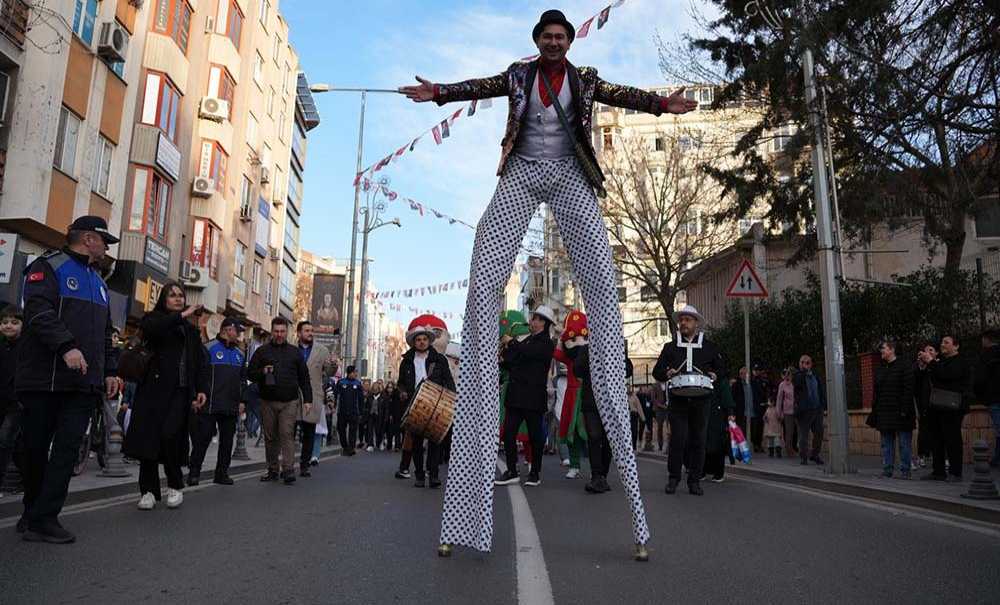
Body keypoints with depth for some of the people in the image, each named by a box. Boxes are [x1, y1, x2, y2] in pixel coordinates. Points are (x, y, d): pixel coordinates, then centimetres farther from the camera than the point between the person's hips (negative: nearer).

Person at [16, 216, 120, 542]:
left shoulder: (98, 282, 22)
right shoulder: (48, 267, -1)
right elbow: (39, 311, -17)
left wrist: (109, 370, 16)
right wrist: (66, 346, -28)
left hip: (84, 383, 6)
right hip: (43, 379, -6)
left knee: (67, 448, -3)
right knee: (36, 448, 5)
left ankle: (44, 518, -1)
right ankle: (34, 513, 17)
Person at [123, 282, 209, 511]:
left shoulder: (190, 329, 19)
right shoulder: (154, 318, 11)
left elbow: (201, 362, 13)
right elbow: (150, 328, -16)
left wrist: (202, 389, 1)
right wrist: (181, 316, -18)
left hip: (180, 391, 1)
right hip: (153, 389, -1)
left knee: (170, 435, -13)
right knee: (149, 438, -2)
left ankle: (175, 486, 4)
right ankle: (148, 491, 11)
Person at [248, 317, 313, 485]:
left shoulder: (295, 352, 10)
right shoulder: (262, 351, 9)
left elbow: (304, 378, 11)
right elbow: (250, 373, 8)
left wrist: (307, 400, 4)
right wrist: (262, 372, -13)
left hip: (290, 402, -1)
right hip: (268, 402, 2)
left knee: (287, 434, -10)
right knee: (270, 437, 8)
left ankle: (288, 470, -10)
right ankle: (272, 470, 17)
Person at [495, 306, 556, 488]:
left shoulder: (547, 343, -3)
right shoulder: (525, 342, 18)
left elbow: (529, 352, -22)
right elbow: (512, 365, 18)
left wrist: (511, 342, -9)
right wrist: (502, 360, -1)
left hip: (534, 396, -6)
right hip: (516, 394, 7)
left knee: (535, 435, 3)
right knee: (508, 433, 0)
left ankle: (535, 473, 14)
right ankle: (512, 471, 8)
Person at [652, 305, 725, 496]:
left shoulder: (709, 347, 11)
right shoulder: (670, 347, 12)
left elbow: (722, 368, 17)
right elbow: (657, 371, 12)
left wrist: (714, 375, -5)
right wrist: (667, 373, -9)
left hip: (700, 401, 1)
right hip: (678, 400, 0)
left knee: (698, 439, 3)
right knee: (678, 438, -8)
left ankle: (695, 481, 14)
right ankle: (673, 477, 7)